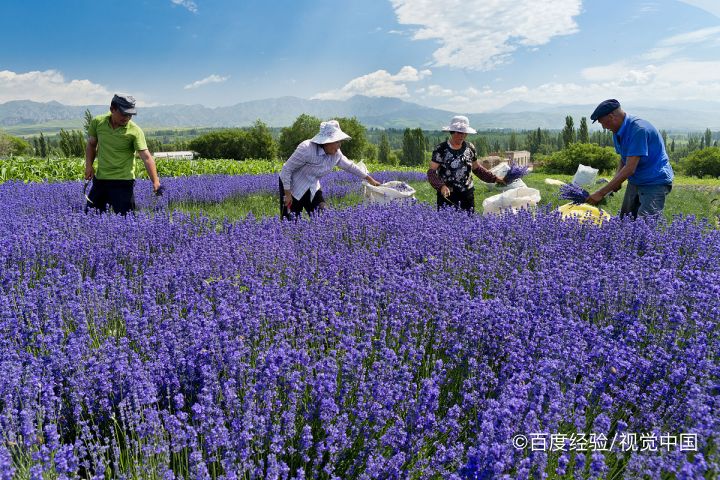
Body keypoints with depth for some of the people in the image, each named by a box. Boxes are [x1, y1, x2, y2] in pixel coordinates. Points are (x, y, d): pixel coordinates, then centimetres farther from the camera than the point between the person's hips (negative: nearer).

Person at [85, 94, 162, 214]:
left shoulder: (135, 131, -14)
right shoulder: (97, 122, -1)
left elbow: (146, 157, -21)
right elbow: (91, 145, 14)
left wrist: (155, 181, -31)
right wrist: (89, 166, 0)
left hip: (123, 181, -4)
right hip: (99, 178, 5)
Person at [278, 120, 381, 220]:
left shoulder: (336, 154, -9)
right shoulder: (307, 149, -29)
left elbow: (350, 166, 9)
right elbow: (287, 168, -22)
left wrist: (369, 179, 16)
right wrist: (287, 194, -21)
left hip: (313, 189, 6)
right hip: (292, 187, -6)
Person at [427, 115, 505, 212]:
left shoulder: (470, 148, 5)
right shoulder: (441, 149, -7)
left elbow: (477, 168, 18)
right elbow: (431, 172, -9)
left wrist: (494, 178, 10)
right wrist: (441, 186, -26)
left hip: (467, 194, 4)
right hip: (447, 195, -4)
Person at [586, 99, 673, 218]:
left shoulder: (638, 129, -24)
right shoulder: (617, 132, 5)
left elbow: (630, 169, -27)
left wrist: (601, 193, -26)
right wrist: (616, 181, -7)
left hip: (655, 183, -9)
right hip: (635, 182, 9)